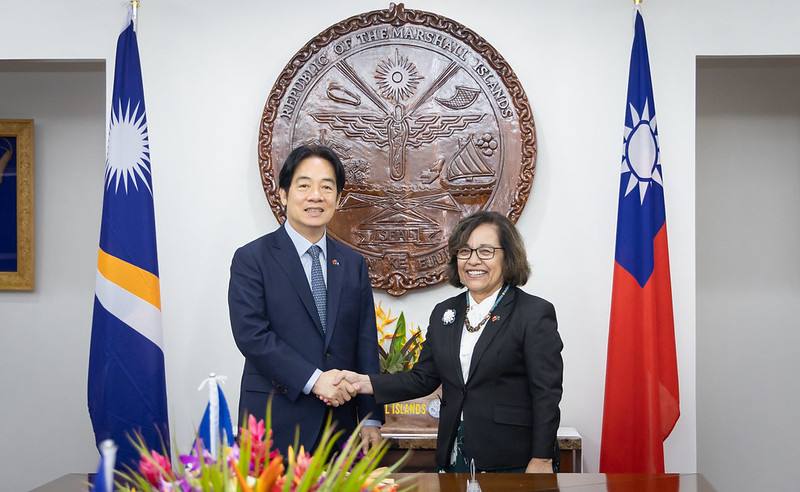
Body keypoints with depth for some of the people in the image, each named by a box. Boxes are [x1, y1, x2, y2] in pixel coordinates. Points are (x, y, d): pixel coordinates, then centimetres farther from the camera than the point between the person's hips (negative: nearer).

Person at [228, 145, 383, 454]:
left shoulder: (353, 263, 10)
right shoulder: (252, 259, -3)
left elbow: (365, 344, 9)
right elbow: (251, 334, -13)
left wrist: (371, 418, 5)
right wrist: (314, 379, -19)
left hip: (340, 422, 4)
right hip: (276, 425, -4)